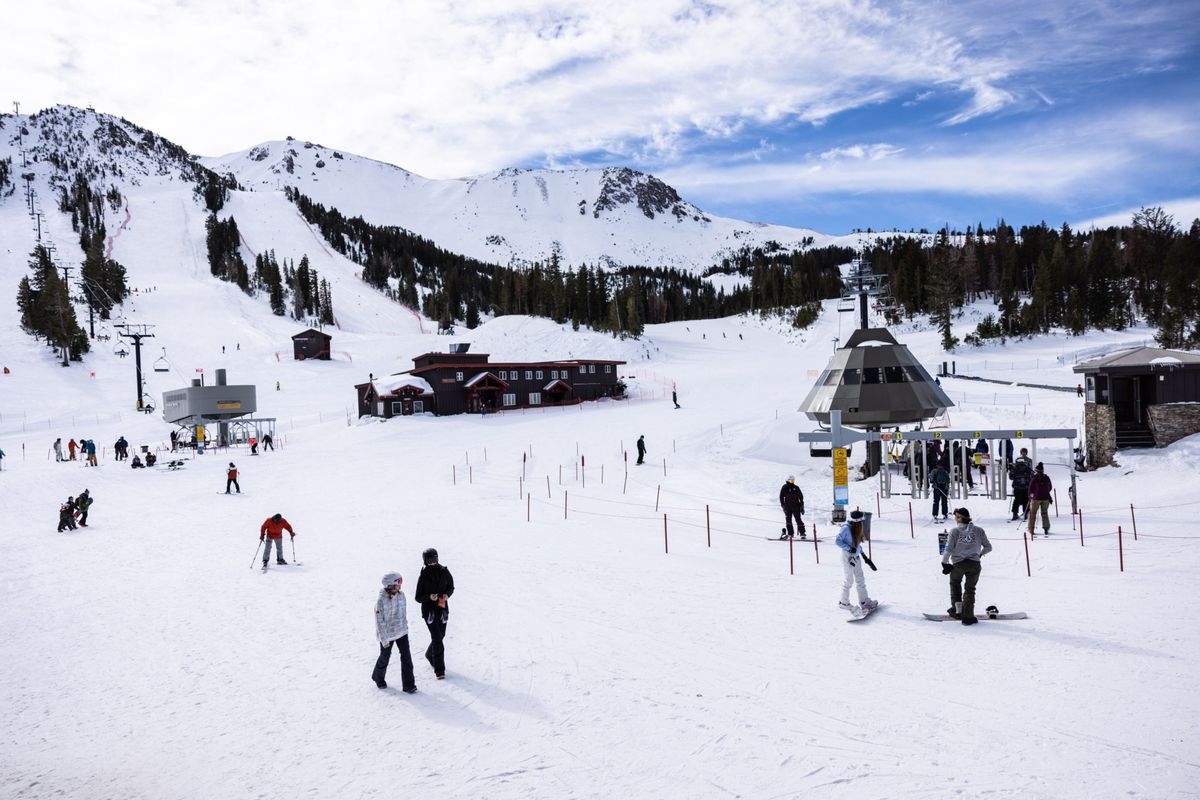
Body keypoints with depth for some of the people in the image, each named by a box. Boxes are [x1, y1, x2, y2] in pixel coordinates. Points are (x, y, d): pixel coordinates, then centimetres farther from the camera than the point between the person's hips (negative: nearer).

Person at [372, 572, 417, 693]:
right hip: (387, 634, -4)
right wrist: (384, 639, -15)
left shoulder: (401, 595, -6)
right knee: (385, 657, 15)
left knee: (406, 657, -1)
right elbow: (380, 621, -17)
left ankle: (408, 684, 6)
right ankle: (378, 678, 42)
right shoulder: (381, 601, -23)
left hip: (401, 632, 4)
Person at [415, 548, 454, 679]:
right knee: (437, 638, -11)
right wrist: (429, 597, -24)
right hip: (429, 610, -4)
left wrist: (447, 595, -11)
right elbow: (418, 597, -5)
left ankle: (430, 655, 46)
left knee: (440, 636, 16)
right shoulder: (423, 576, -10)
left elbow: (451, 587, 10)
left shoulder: (444, 572, -3)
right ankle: (439, 670, -6)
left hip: (442, 609, 4)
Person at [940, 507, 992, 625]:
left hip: (958, 564, -1)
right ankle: (967, 616, 8)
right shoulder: (979, 530, 6)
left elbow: (948, 549, -9)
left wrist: (944, 563, 0)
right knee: (970, 589, 14)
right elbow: (988, 547, 9)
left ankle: (957, 609, 22)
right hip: (974, 564, 1)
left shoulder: (955, 531, -1)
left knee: (955, 583, 26)